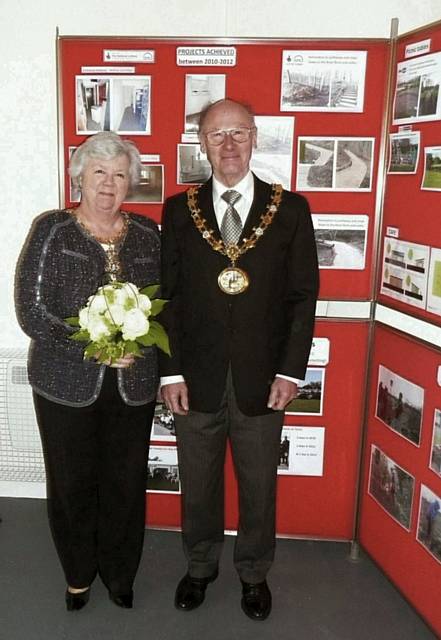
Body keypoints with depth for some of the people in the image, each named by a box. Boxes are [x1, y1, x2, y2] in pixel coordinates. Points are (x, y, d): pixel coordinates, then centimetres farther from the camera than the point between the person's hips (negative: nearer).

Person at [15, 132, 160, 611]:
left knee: (127, 483, 11)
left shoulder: (146, 234, 5)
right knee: (72, 483, 12)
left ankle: (120, 573, 37)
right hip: (67, 385, -2)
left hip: (133, 385, 2)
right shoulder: (51, 230, -4)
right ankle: (79, 574, 38)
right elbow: (30, 310, -10)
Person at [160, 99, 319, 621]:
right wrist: (170, 371, -4)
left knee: (259, 485, 16)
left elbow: (303, 296, -2)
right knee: (198, 484, 17)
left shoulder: (290, 209, -1)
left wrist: (290, 371, -7)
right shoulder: (179, 210, 1)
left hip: (262, 380, 0)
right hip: (196, 378, 1)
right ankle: (200, 566, 42)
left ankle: (254, 573, 40)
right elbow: (167, 295, 1)